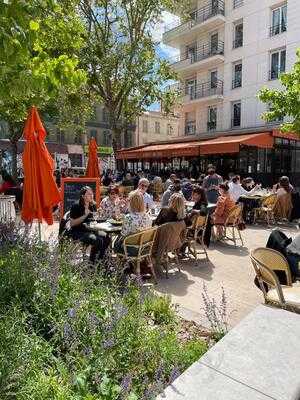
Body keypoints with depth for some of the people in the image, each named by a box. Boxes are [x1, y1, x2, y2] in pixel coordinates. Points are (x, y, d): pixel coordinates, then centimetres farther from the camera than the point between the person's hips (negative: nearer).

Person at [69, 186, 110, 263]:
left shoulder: (93, 206, 10)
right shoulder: (76, 206, -8)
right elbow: (72, 224, -13)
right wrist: (85, 215, -19)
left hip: (90, 230, 6)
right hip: (78, 232, -6)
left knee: (106, 238, -19)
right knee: (98, 240, -30)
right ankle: (92, 262, -13)